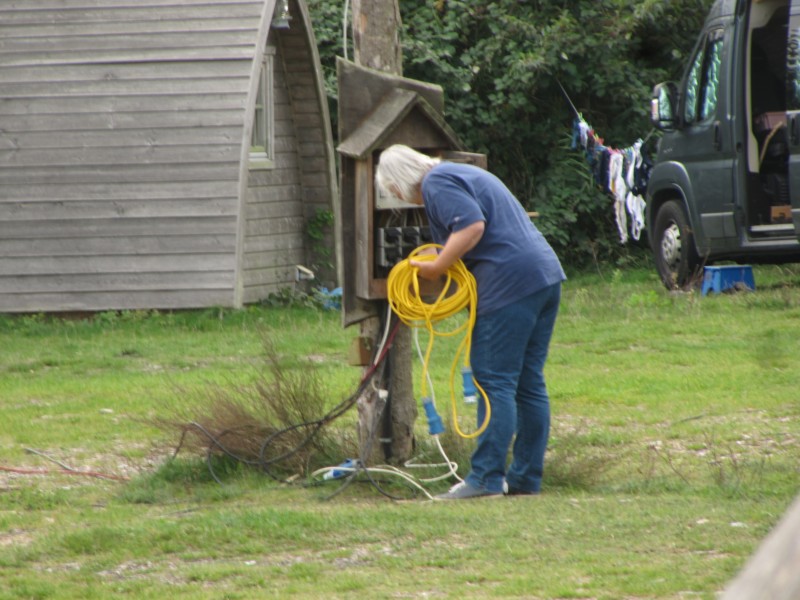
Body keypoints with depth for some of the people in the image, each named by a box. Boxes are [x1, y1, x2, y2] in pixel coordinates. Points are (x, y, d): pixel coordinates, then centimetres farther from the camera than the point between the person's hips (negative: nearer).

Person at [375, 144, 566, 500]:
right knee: (529, 385, 11)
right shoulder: (463, 175, 26)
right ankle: (526, 477, 13)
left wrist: (436, 268, -13)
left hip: (510, 283, -10)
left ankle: (486, 477, -11)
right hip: (546, 274, 10)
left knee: (495, 382, -9)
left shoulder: (437, 184, -5)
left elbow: (473, 226, -19)